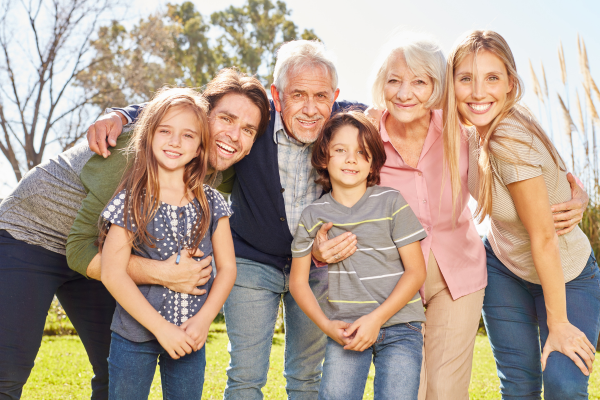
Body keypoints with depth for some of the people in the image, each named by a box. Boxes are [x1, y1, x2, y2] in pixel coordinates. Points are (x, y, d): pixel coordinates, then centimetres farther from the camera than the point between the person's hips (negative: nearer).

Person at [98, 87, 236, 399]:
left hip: (190, 337, 3)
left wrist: (203, 320, -11)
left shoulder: (211, 204, 1)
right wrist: (161, 327, -15)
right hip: (134, 336, -2)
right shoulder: (130, 201, -8)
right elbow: (113, 274, -12)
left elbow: (227, 268, 3)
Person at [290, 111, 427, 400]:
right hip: (345, 329, 1)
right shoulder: (313, 216, 5)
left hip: (398, 324, -1)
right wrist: (327, 325, -4)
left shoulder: (392, 203, 0)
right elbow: (298, 280, 10)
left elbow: (416, 271, -2)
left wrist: (376, 318, -10)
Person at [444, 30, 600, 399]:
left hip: (564, 276, -6)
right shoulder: (477, 130, -11)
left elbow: (544, 238, -26)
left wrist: (558, 323, -18)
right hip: (505, 270, 6)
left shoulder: (510, 141, -32)